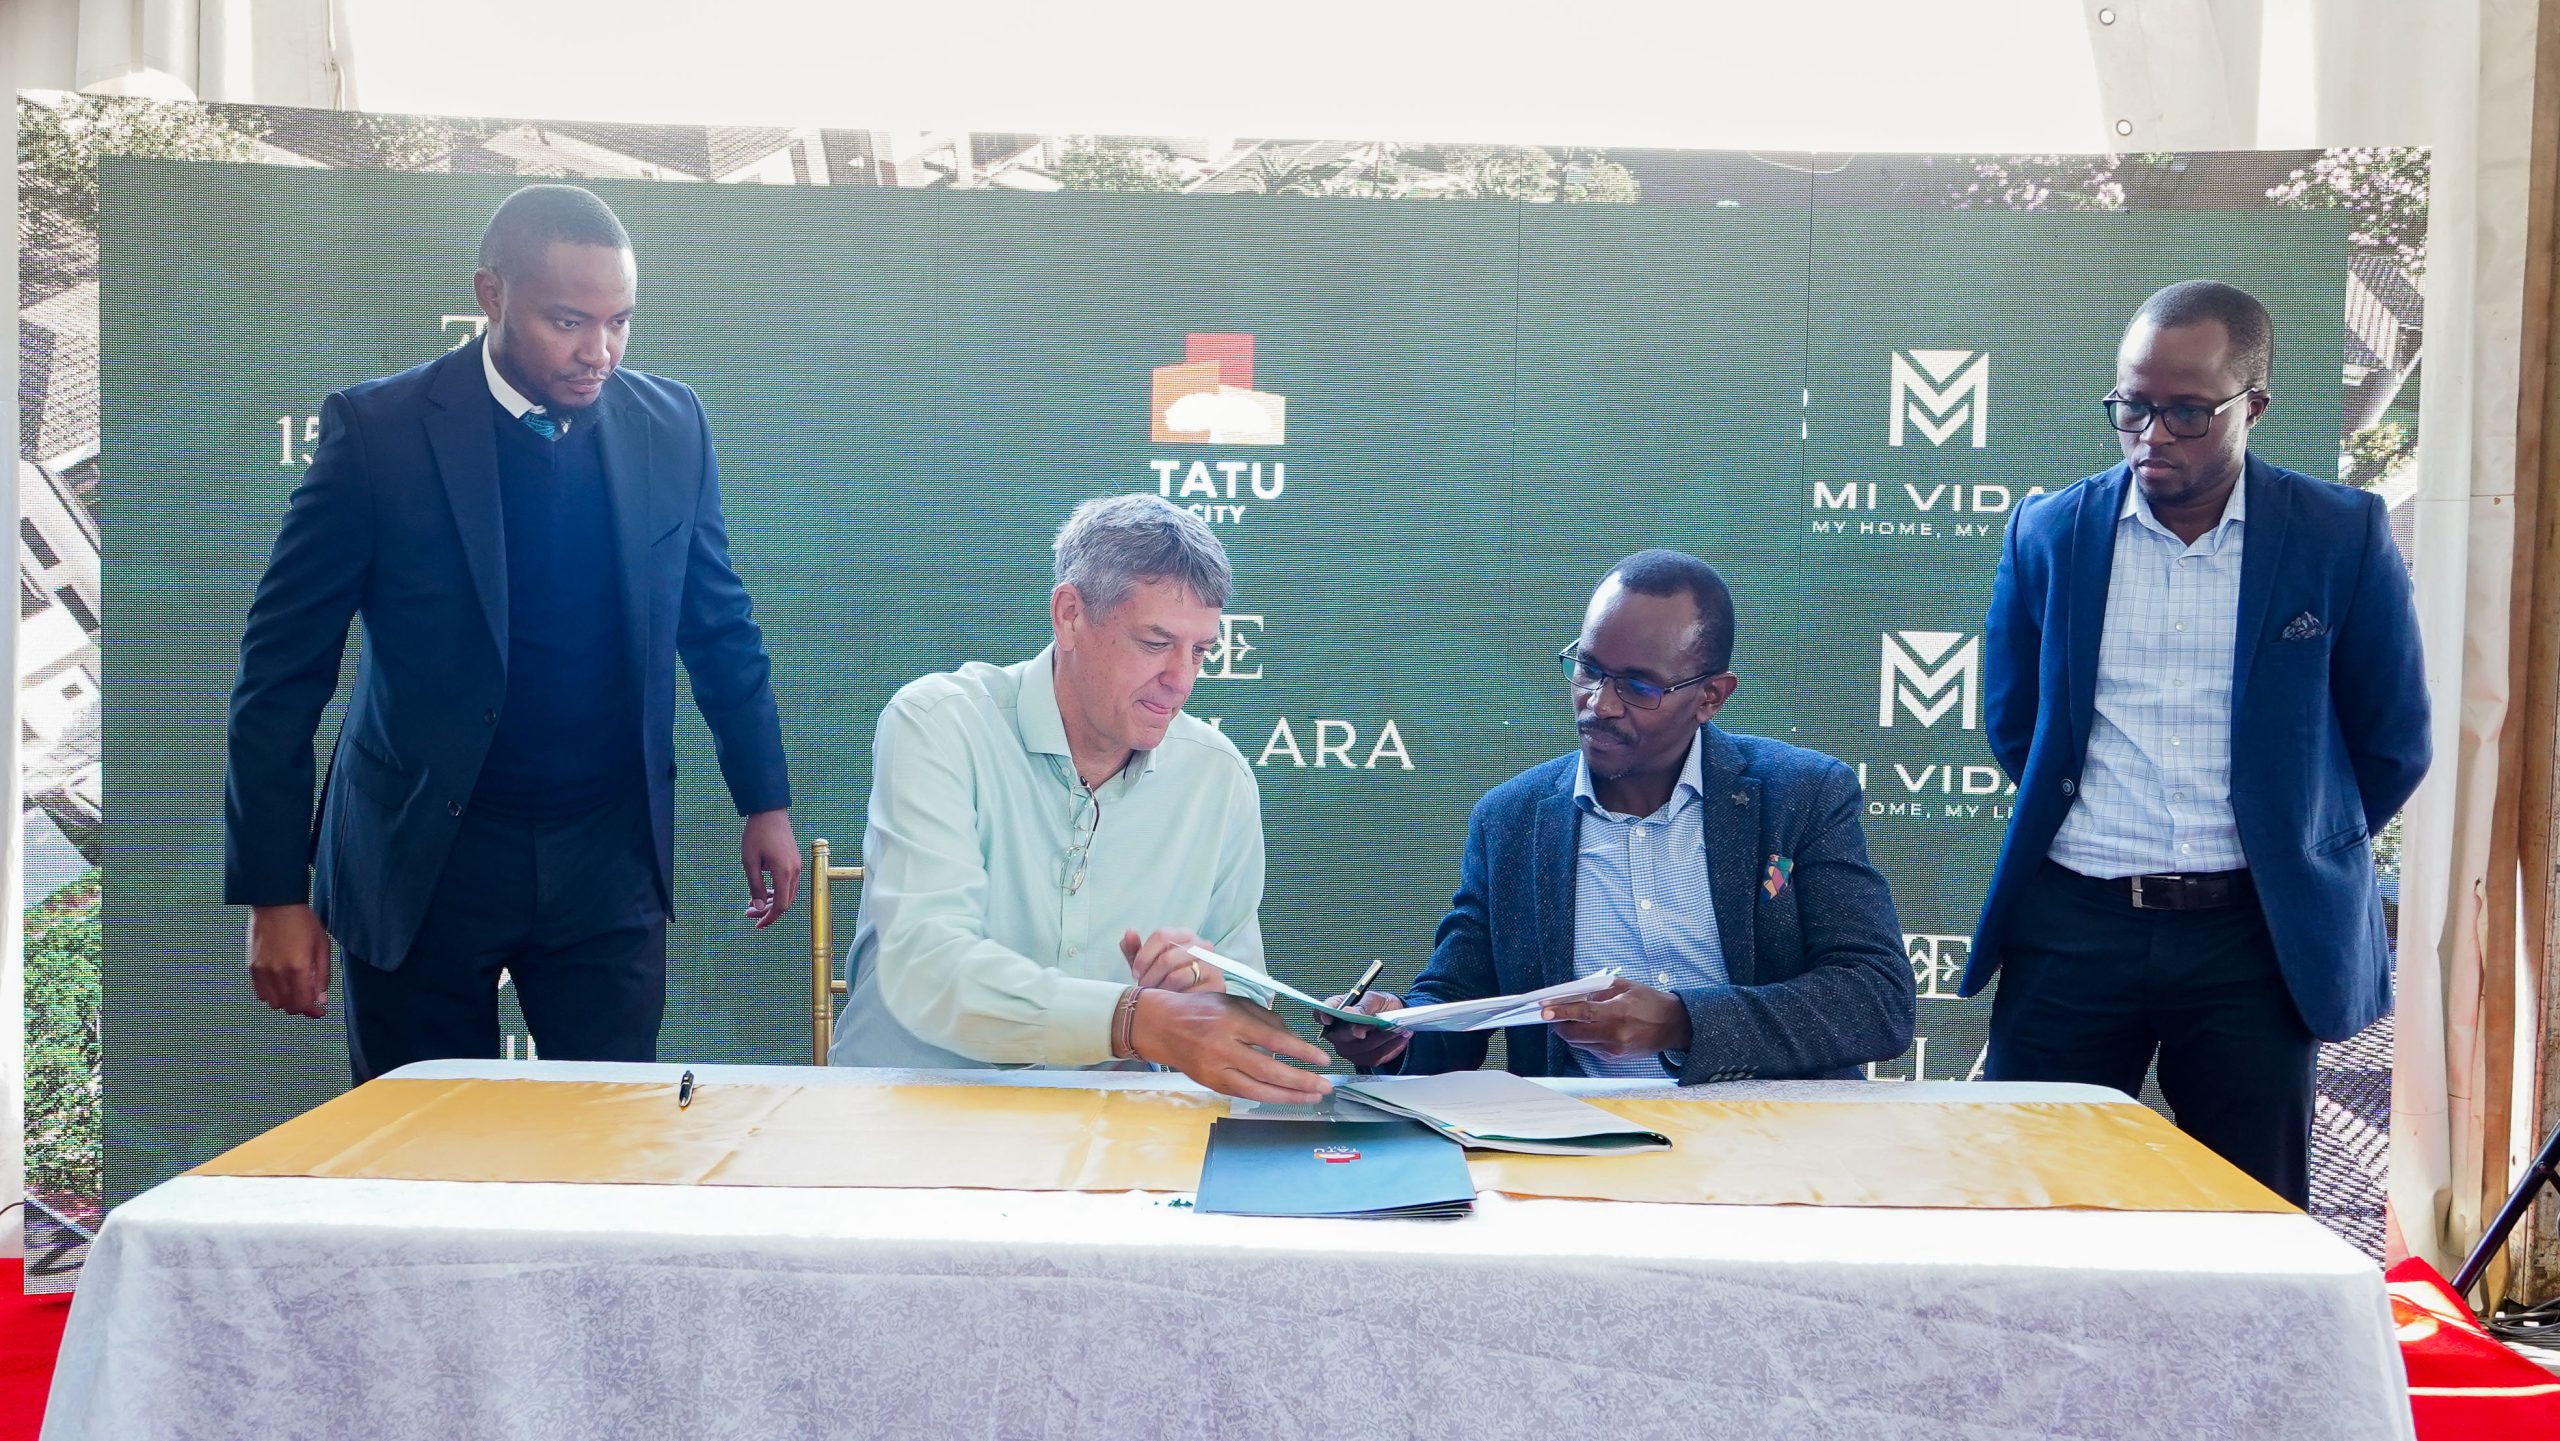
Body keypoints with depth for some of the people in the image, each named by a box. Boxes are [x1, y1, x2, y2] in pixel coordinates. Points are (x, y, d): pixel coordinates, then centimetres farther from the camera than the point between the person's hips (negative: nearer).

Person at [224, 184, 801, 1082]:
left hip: (609, 853, 2)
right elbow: (283, 666, -6)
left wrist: (766, 803, 11)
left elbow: (719, 627, 13)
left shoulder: (671, 426, 1)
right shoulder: (377, 431, -8)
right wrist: (275, 894, -8)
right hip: (421, 857, -2)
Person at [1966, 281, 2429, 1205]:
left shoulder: (2343, 538, -1)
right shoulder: (2049, 534, 3)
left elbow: (2392, 743, 8)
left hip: (2254, 931, -1)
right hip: (2073, 923, 1)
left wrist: (2292, 859, 12)